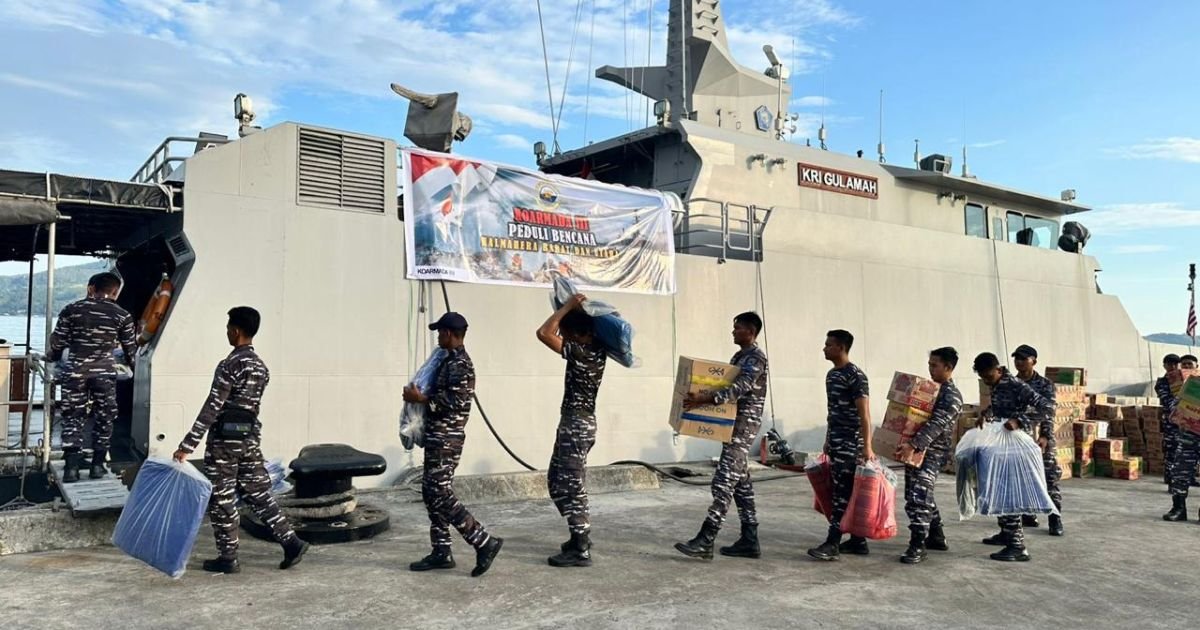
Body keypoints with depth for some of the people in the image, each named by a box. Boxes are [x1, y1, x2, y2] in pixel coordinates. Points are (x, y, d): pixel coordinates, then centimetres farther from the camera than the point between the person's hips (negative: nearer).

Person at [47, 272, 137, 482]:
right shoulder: (122, 315, 2)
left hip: (75, 371, 1)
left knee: (73, 418, 8)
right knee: (103, 418, 11)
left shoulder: (72, 309, 2)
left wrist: (51, 357, 29)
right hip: (104, 372, -1)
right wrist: (128, 363, 30)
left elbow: (58, 342, 7)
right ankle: (97, 465, 13)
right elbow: (130, 349, 9)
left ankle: (71, 467, 4)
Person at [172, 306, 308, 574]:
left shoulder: (229, 365, -15)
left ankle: (227, 558, 13)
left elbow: (211, 408, -19)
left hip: (225, 439, -7)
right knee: (258, 493, 11)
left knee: (221, 499, 4)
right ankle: (291, 542, 7)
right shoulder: (261, 367, 9)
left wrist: (187, 445, -18)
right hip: (251, 437, 7)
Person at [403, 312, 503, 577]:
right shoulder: (452, 361, 16)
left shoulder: (458, 364, -16)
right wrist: (422, 396, 10)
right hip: (439, 437, 10)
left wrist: (421, 398, -18)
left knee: (440, 494, -10)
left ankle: (484, 542, -8)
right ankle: (441, 552, 16)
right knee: (431, 492, 11)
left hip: (446, 438, -10)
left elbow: (454, 401, -24)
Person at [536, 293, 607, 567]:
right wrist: (578, 309, 10)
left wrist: (568, 306, -16)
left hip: (576, 425, -10)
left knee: (573, 487, -3)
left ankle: (581, 551, 4)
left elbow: (544, 333, -24)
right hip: (578, 424, 10)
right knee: (557, 481, 18)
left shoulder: (580, 352, -20)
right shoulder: (596, 349, 6)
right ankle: (580, 537, 25)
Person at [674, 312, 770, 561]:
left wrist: (704, 400, -38)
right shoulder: (739, 357, 17)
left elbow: (738, 389, -28)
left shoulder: (756, 359, -14)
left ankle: (705, 542, -14)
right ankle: (749, 540, 16)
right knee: (741, 483, 11)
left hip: (743, 426, -10)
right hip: (733, 424, 10)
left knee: (724, 482, -13)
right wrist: (699, 397, 13)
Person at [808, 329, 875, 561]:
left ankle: (833, 544, -8)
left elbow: (864, 413, -17)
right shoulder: (831, 375, 14)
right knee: (848, 492, 11)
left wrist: (867, 446, -21)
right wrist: (827, 441, 23)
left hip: (850, 442, -9)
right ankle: (858, 541, 18)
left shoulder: (855, 375, -12)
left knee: (843, 492, -8)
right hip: (836, 440, 9)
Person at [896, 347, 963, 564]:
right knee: (918, 496, 16)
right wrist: (909, 447, 17)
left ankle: (918, 546, -7)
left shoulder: (952, 396, -12)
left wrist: (912, 446, -33)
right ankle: (936, 537, 29)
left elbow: (936, 425, -24)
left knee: (918, 498, -13)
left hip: (931, 454, -9)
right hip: (917, 451, 9)